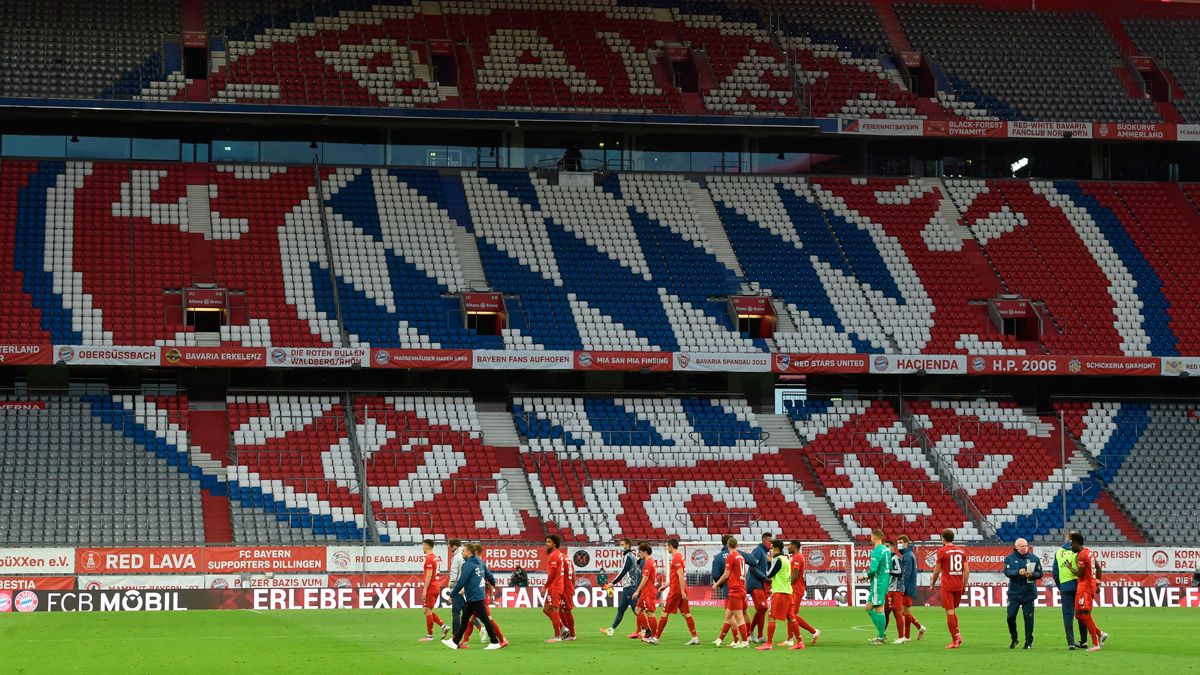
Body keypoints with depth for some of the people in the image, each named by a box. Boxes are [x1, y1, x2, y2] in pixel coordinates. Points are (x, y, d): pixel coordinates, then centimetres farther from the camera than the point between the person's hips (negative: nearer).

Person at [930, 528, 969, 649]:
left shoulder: (942, 551, -4)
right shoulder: (961, 551, 8)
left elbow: (937, 570, 0)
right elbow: (967, 571, 6)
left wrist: (933, 583, 14)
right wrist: (964, 586, 13)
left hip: (947, 586, -5)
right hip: (959, 585, 5)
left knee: (949, 612, -3)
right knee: (953, 610, 19)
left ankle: (954, 640, -6)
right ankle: (957, 633, 2)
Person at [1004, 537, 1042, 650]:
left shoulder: (1034, 558, 5)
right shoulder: (1010, 558, 1)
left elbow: (1039, 573, 5)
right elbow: (1007, 572, -12)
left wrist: (1032, 575, -16)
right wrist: (1018, 572, -27)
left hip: (1029, 593, 0)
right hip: (1014, 593, 0)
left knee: (1028, 617, 1)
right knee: (1011, 616, -2)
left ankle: (1029, 642, 10)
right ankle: (1014, 639, 19)